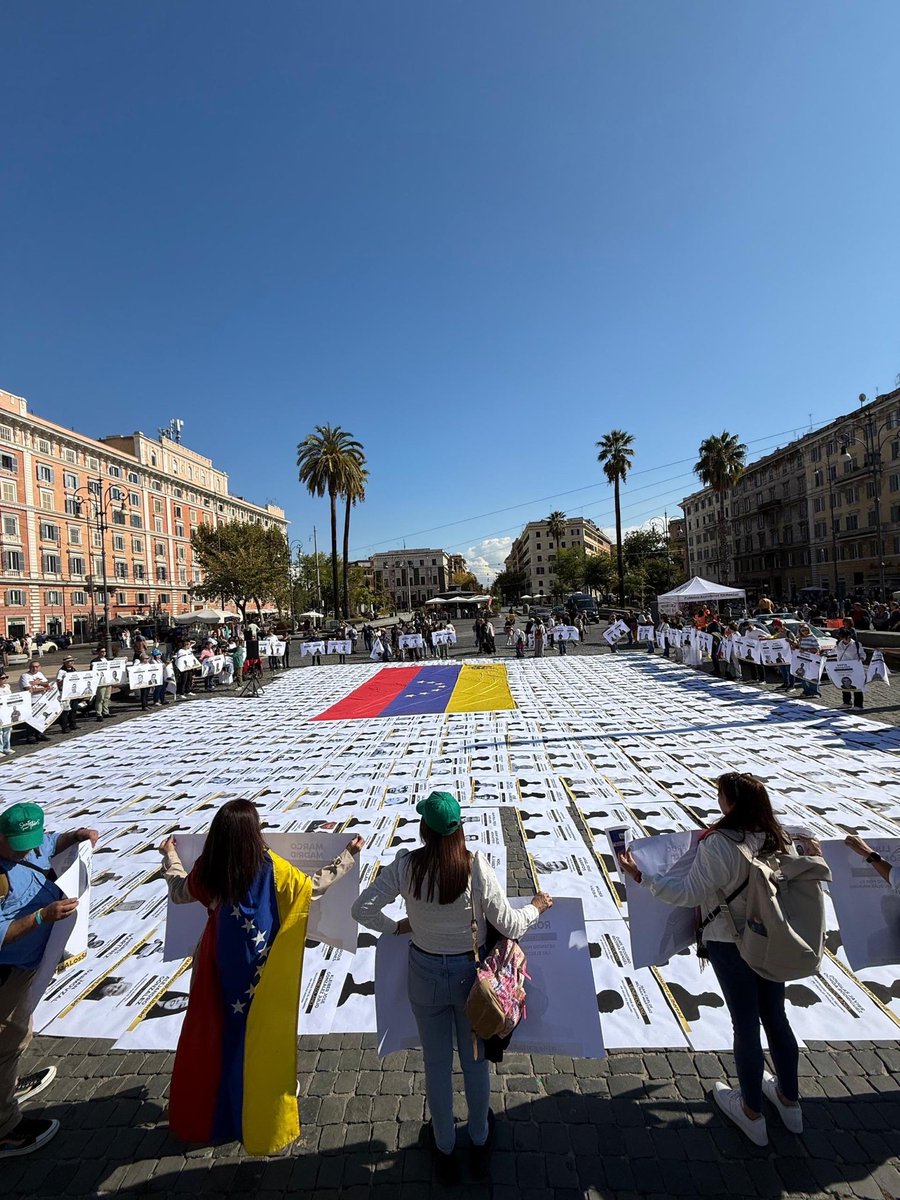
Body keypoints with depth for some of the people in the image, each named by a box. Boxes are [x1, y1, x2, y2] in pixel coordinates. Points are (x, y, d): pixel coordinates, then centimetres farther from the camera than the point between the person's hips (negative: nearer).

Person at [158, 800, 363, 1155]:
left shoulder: (207, 872, -15)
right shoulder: (272, 869, -24)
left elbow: (178, 892, 7)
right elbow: (315, 885, -13)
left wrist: (170, 857, 23)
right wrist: (348, 856, -2)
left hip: (220, 971, 3)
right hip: (261, 976, -3)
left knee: (213, 1039, 25)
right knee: (261, 1042, 16)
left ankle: (203, 1116, 47)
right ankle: (264, 1122, 34)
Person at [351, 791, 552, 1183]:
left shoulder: (405, 865, -21)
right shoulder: (477, 868, -25)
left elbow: (362, 910, -15)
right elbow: (509, 926, -18)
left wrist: (397, 926, 2)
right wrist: (537, 907, 1)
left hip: (425, 973, 1)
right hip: (470, 972, 0)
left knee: (436, 1065, 25)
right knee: (475, 1061, 27)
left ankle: (444, 1149, 48)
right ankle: (480, 1143, 51)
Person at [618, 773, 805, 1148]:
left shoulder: (718, 844, -29)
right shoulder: (780, 839, -10)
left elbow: (690, 893, -27)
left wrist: (641, 877, -24)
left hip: (729, 944, -5)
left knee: (746, 1023, 13)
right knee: (775, 1017, 23)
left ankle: (752, 1113, 34)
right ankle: (789, 1101, 44)